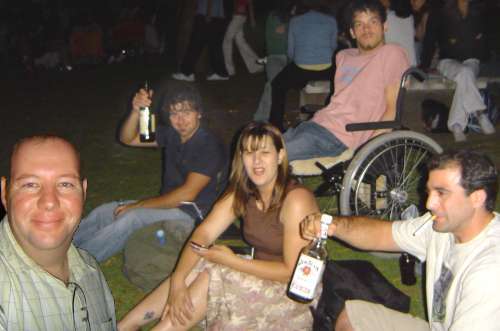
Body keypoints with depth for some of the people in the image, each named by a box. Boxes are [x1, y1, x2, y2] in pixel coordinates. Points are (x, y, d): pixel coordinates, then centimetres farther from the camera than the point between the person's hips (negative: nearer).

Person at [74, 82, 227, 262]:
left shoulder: (210, 146, -17)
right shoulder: (171, 134, 6)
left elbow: (187, 194, -21)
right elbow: (127, 138, 7)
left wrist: (139, 204, -16)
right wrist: (136, 111, -13)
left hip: (190, 214, -8)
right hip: (167, 204, 8)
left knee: (131, 218, -29)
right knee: (102, 212, -4)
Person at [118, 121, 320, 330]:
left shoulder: (296, 200, -22)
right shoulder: (241, 193, 0)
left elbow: (292, 272, -22)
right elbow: (204, 233, -8)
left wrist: (231, 260, -23)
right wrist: (178, 280, -23)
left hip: (295, 289, -6)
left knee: (210, 279, -21)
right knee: (192, 273, -12)